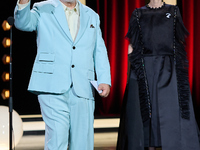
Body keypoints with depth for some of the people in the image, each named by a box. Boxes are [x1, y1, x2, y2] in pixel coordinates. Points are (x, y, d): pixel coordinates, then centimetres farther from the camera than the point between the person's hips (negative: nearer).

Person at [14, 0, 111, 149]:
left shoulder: (92, 16, 20)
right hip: (52, 87, -3)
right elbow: (23, 23, -11)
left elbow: (99, 52, 17)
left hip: (82, 90, 4)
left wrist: (105, 80, 3)